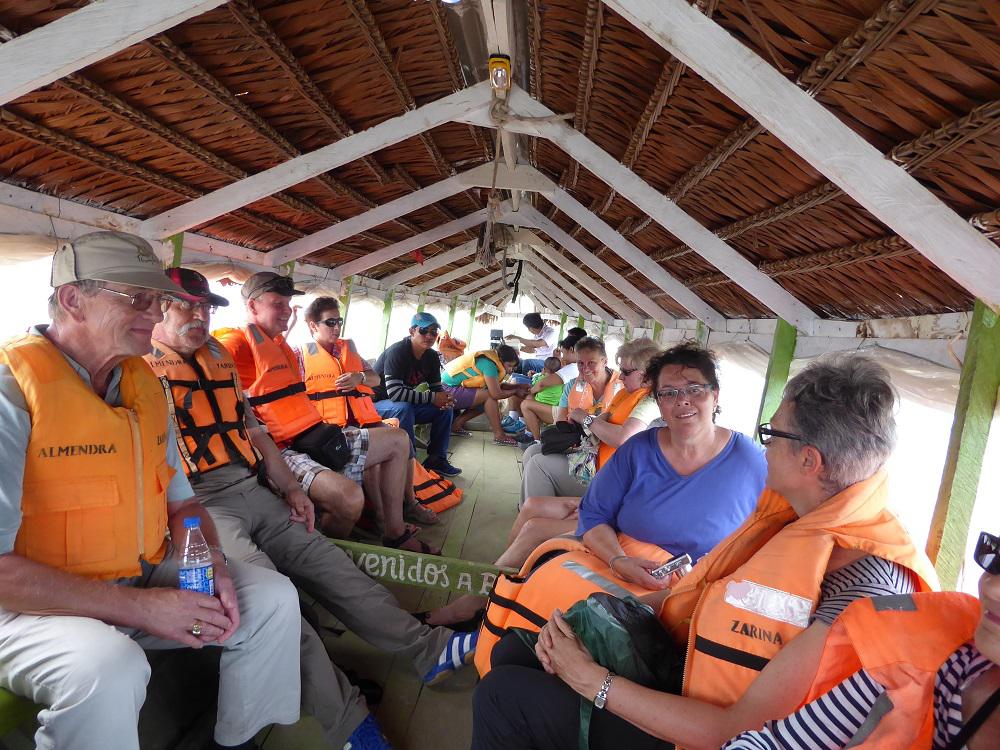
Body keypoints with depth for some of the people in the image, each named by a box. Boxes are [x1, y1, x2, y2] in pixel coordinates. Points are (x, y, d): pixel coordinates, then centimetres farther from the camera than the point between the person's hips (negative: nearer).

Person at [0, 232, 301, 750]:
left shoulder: (144, 383, 5)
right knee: (108, 669, -35)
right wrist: (140, 607, -23)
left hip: (144, 577, 7)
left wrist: (212, 564, -8)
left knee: (272, 597, -2)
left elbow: (181, 500, 11)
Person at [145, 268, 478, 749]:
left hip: (251, 489, 7)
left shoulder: (218, 359, 21)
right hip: (197, 499, -7)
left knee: (325, 560, -2)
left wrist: (290, 488, 14)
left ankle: (427, 648, 0)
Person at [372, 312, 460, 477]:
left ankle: (436, 459, 2)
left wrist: (446, 398, -19)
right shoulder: (397, 352, -23)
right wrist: (432, 398, -29)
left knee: (446, 408, -5)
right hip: (379, 404, -7)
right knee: (403, 408, -37)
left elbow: (437, 387, 7)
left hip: (408, 404, 8)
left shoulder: (432, 356, 1)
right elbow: (394, 392, -33)